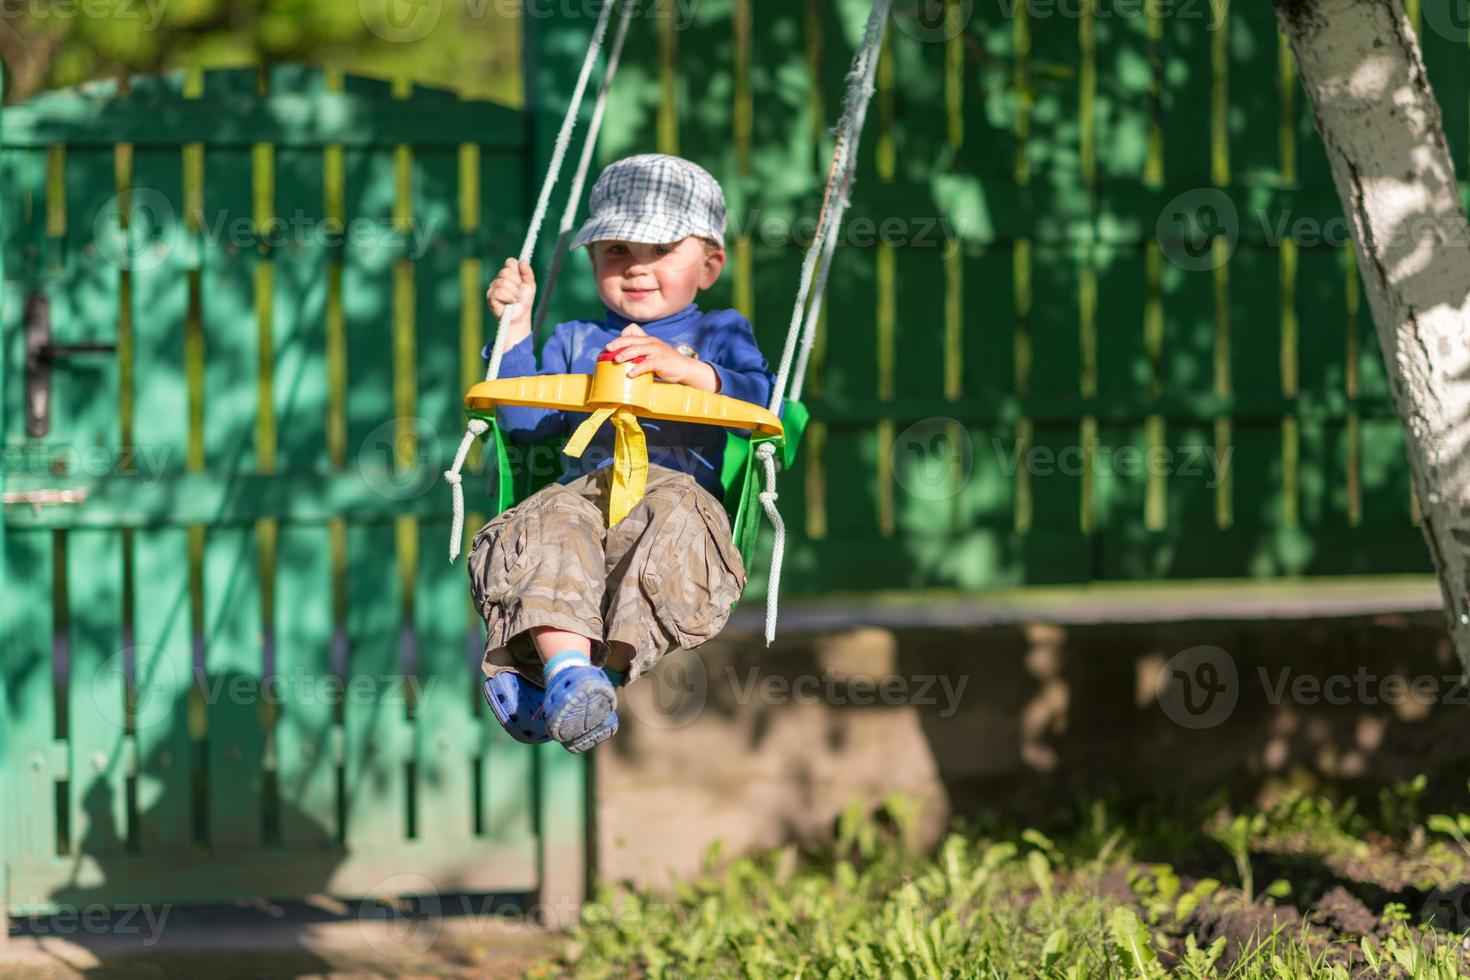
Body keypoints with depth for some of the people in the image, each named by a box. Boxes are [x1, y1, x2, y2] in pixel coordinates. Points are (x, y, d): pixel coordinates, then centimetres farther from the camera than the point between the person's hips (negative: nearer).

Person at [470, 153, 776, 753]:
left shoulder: (720, 334, 26)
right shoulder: (576, 342, 34)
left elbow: (760, 399, 6)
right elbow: (522, 420, 23)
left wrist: (688, 370, -11)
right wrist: (515, 327, 19)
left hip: (680, 485, -2)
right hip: (585, 488, 2)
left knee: (674, 527, -40)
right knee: (548, 530, -35)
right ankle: (567, 664, -54)